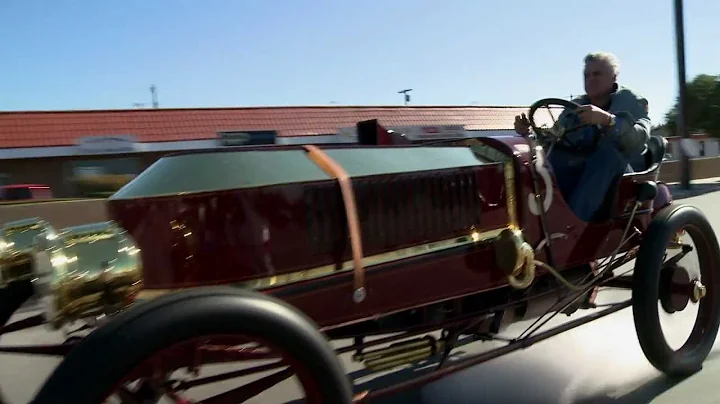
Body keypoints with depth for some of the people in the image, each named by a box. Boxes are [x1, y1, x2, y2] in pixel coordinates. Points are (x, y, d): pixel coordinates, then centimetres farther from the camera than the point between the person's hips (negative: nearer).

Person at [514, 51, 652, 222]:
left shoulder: (631, 101, 5)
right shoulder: (575, 105, 17)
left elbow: (639, 139, -15)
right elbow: (551, 139, 13)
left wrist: (607, 120, -33)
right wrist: (529, 131, -8)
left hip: (618, 174, -4)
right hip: (576, 174, 4)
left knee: (607, 152, -36)